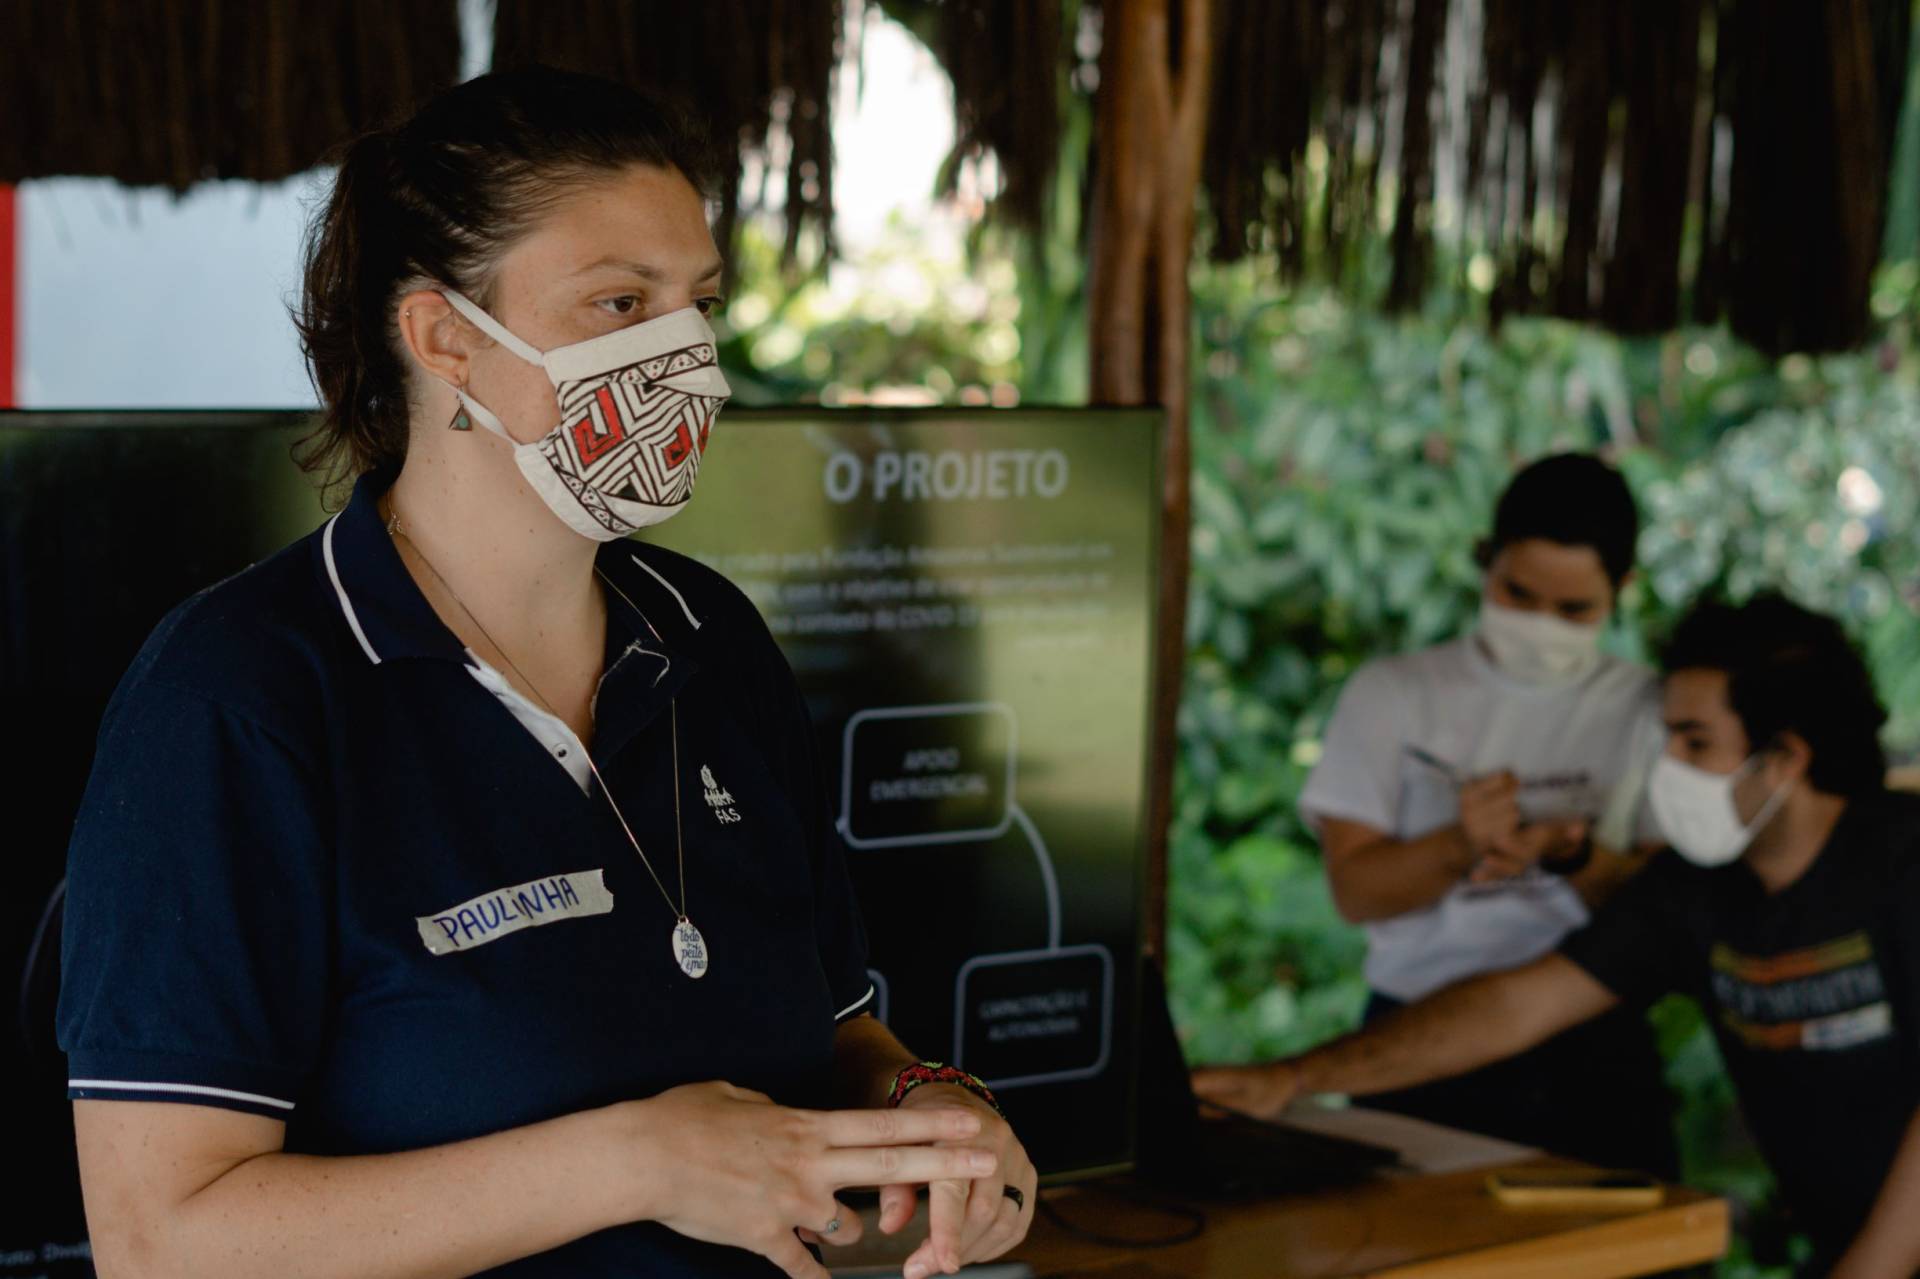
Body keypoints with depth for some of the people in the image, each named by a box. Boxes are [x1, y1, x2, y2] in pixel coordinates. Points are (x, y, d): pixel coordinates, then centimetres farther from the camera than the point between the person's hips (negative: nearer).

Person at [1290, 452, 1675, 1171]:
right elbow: (1355, 890, -1)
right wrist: (1460, 848, -19)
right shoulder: (1392, 694, 7)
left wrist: (1571, 854, -18)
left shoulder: (1650, 711, 8)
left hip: (1591, 1056, 1)